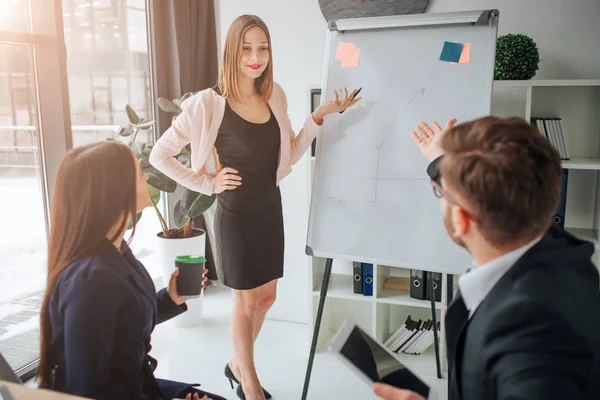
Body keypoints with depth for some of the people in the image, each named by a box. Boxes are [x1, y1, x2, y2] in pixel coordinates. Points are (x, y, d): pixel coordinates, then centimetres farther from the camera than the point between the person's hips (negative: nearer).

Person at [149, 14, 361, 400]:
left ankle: (238, 364, 42)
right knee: (246, 300, 9)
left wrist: (319, 116, -4)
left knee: (267, 296, 17)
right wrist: (207, 183, -12)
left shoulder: (275, 96, 1)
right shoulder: (209, 103, -16)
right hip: (236, 214, -6)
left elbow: (289, 156, 6)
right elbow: (160, 155, -11)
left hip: (271, 208, 6)